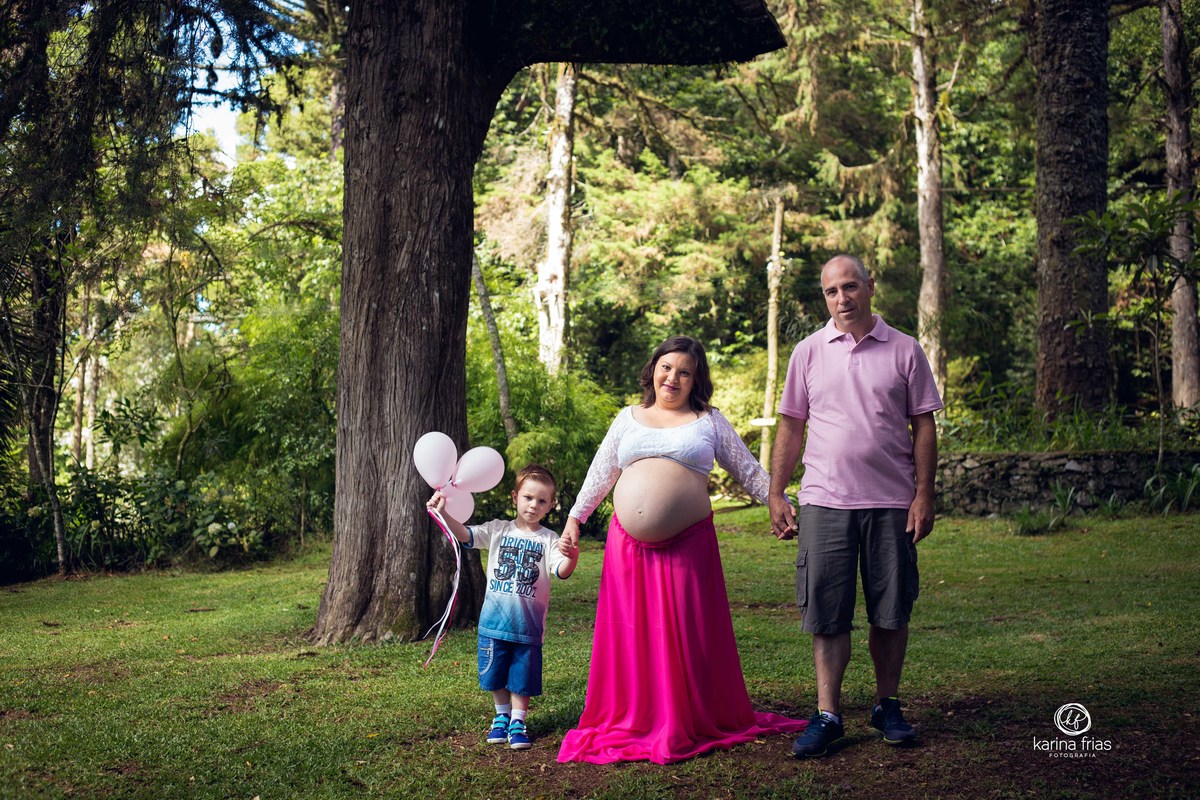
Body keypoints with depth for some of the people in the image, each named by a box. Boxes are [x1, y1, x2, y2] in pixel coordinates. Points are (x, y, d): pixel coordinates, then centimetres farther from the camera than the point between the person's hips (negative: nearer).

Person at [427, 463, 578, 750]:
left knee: (523, 676, 7)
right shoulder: (498, 530, 1)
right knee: (495, 674, 14)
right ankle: (502, 716, 34)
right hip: (495, 619, 2)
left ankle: (518, 722, 23)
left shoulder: (549, 540, -4)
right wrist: (444, 513, -24)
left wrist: (571, 557, -42)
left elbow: (561, 571, -19)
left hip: (528, 624, -2)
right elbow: (464, 534, -8)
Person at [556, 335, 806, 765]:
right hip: (629, 543, 2)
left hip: (688, 543, -2)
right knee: (631, 632, 4)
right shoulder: (628, 419, 15)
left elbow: (748, 471, 10)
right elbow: (600, 475, 19)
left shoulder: (709, 421, 9)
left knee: (686, 633, 1)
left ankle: (692, 723, 14)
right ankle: (631, 721, 15)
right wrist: (575, 518, 14)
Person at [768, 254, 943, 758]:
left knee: (891, 612, 6)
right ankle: (827, 716, 5)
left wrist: (924, 494, -2)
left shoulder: (904, 351, 5)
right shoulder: (809, 352, 7)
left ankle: (887, 706, 20)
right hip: (824, 502, 0)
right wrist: (776, 494, 5)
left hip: (891, 503, 0)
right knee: (827, 614, 0)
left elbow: (923, 426, 5)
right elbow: (791, 427, 10)